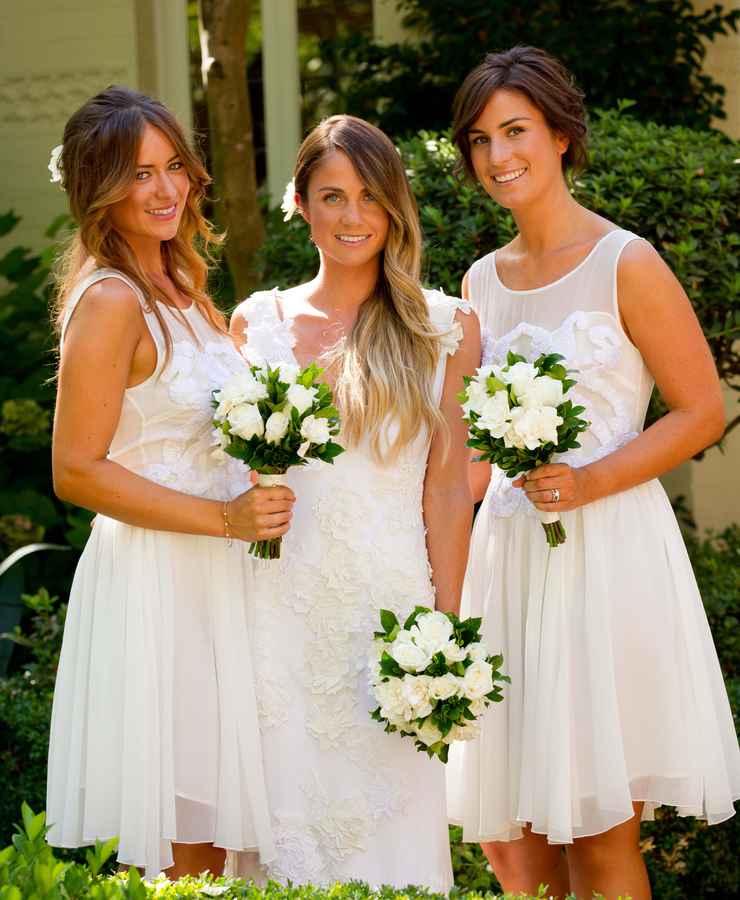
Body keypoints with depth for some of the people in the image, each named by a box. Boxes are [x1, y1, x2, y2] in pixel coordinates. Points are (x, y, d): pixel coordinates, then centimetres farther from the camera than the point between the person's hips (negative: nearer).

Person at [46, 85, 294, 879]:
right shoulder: (110, 301, -14)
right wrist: (226, 517, -20)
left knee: (210, 842, 14)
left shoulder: (177, 290, 13)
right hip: (152, 583, -9)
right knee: (171, 856, -1)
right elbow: (77, 472, -18)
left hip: (212, 577, 9)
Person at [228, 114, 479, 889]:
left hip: (392, 597, -2)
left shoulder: (443, 328, 3)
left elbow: (449, 488, 0)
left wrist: (444, 629, -5)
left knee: (392, 823, 1)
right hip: (281, 606, 2)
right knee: (291, 820, 5)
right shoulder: (257, 322, 9)